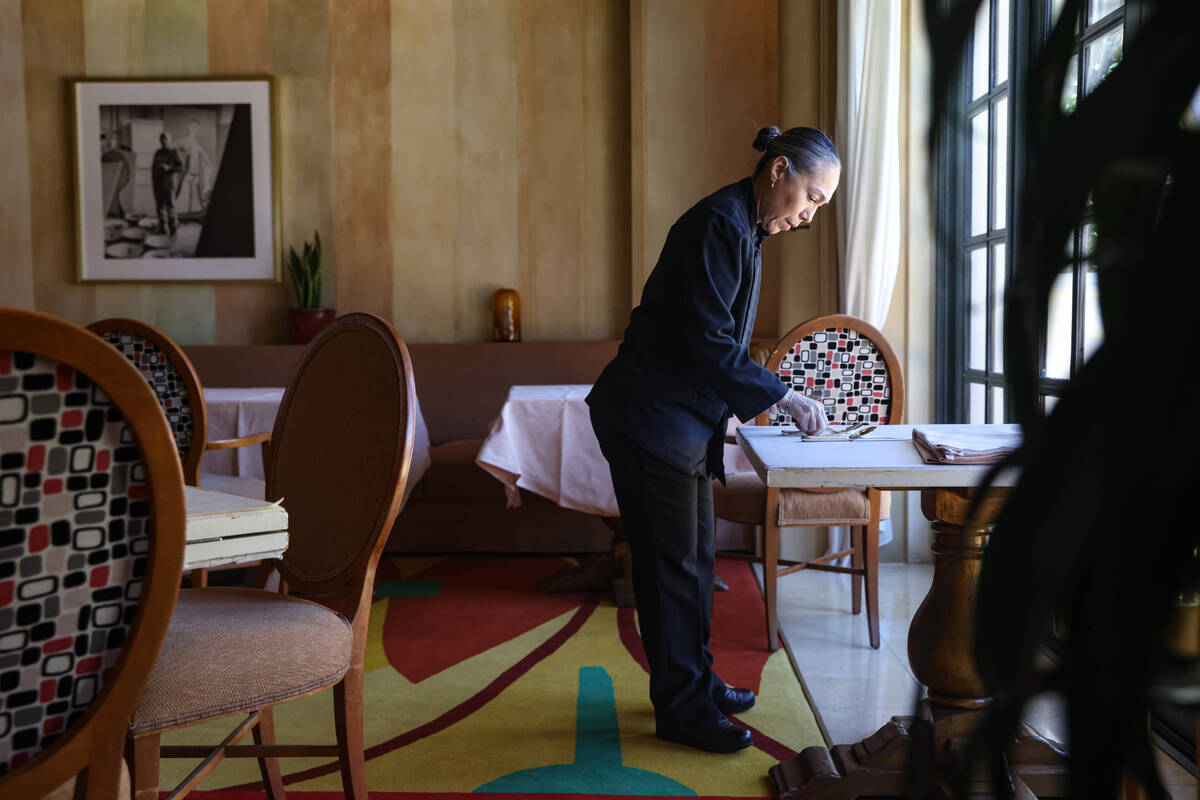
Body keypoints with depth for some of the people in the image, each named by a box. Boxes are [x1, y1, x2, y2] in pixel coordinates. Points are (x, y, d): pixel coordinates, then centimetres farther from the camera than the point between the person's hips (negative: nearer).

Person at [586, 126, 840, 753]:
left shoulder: (742, 229, 14)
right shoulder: (721, 224, -18)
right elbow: (706, 342, -24)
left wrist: (768, 398, 11)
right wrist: (780, 396, -18)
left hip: (684, 418, 10)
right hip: (652, 418, -10)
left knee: (692, 559, 16)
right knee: (673, 562, -1)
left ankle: (695, 682, 29)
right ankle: (681, 707, 12)